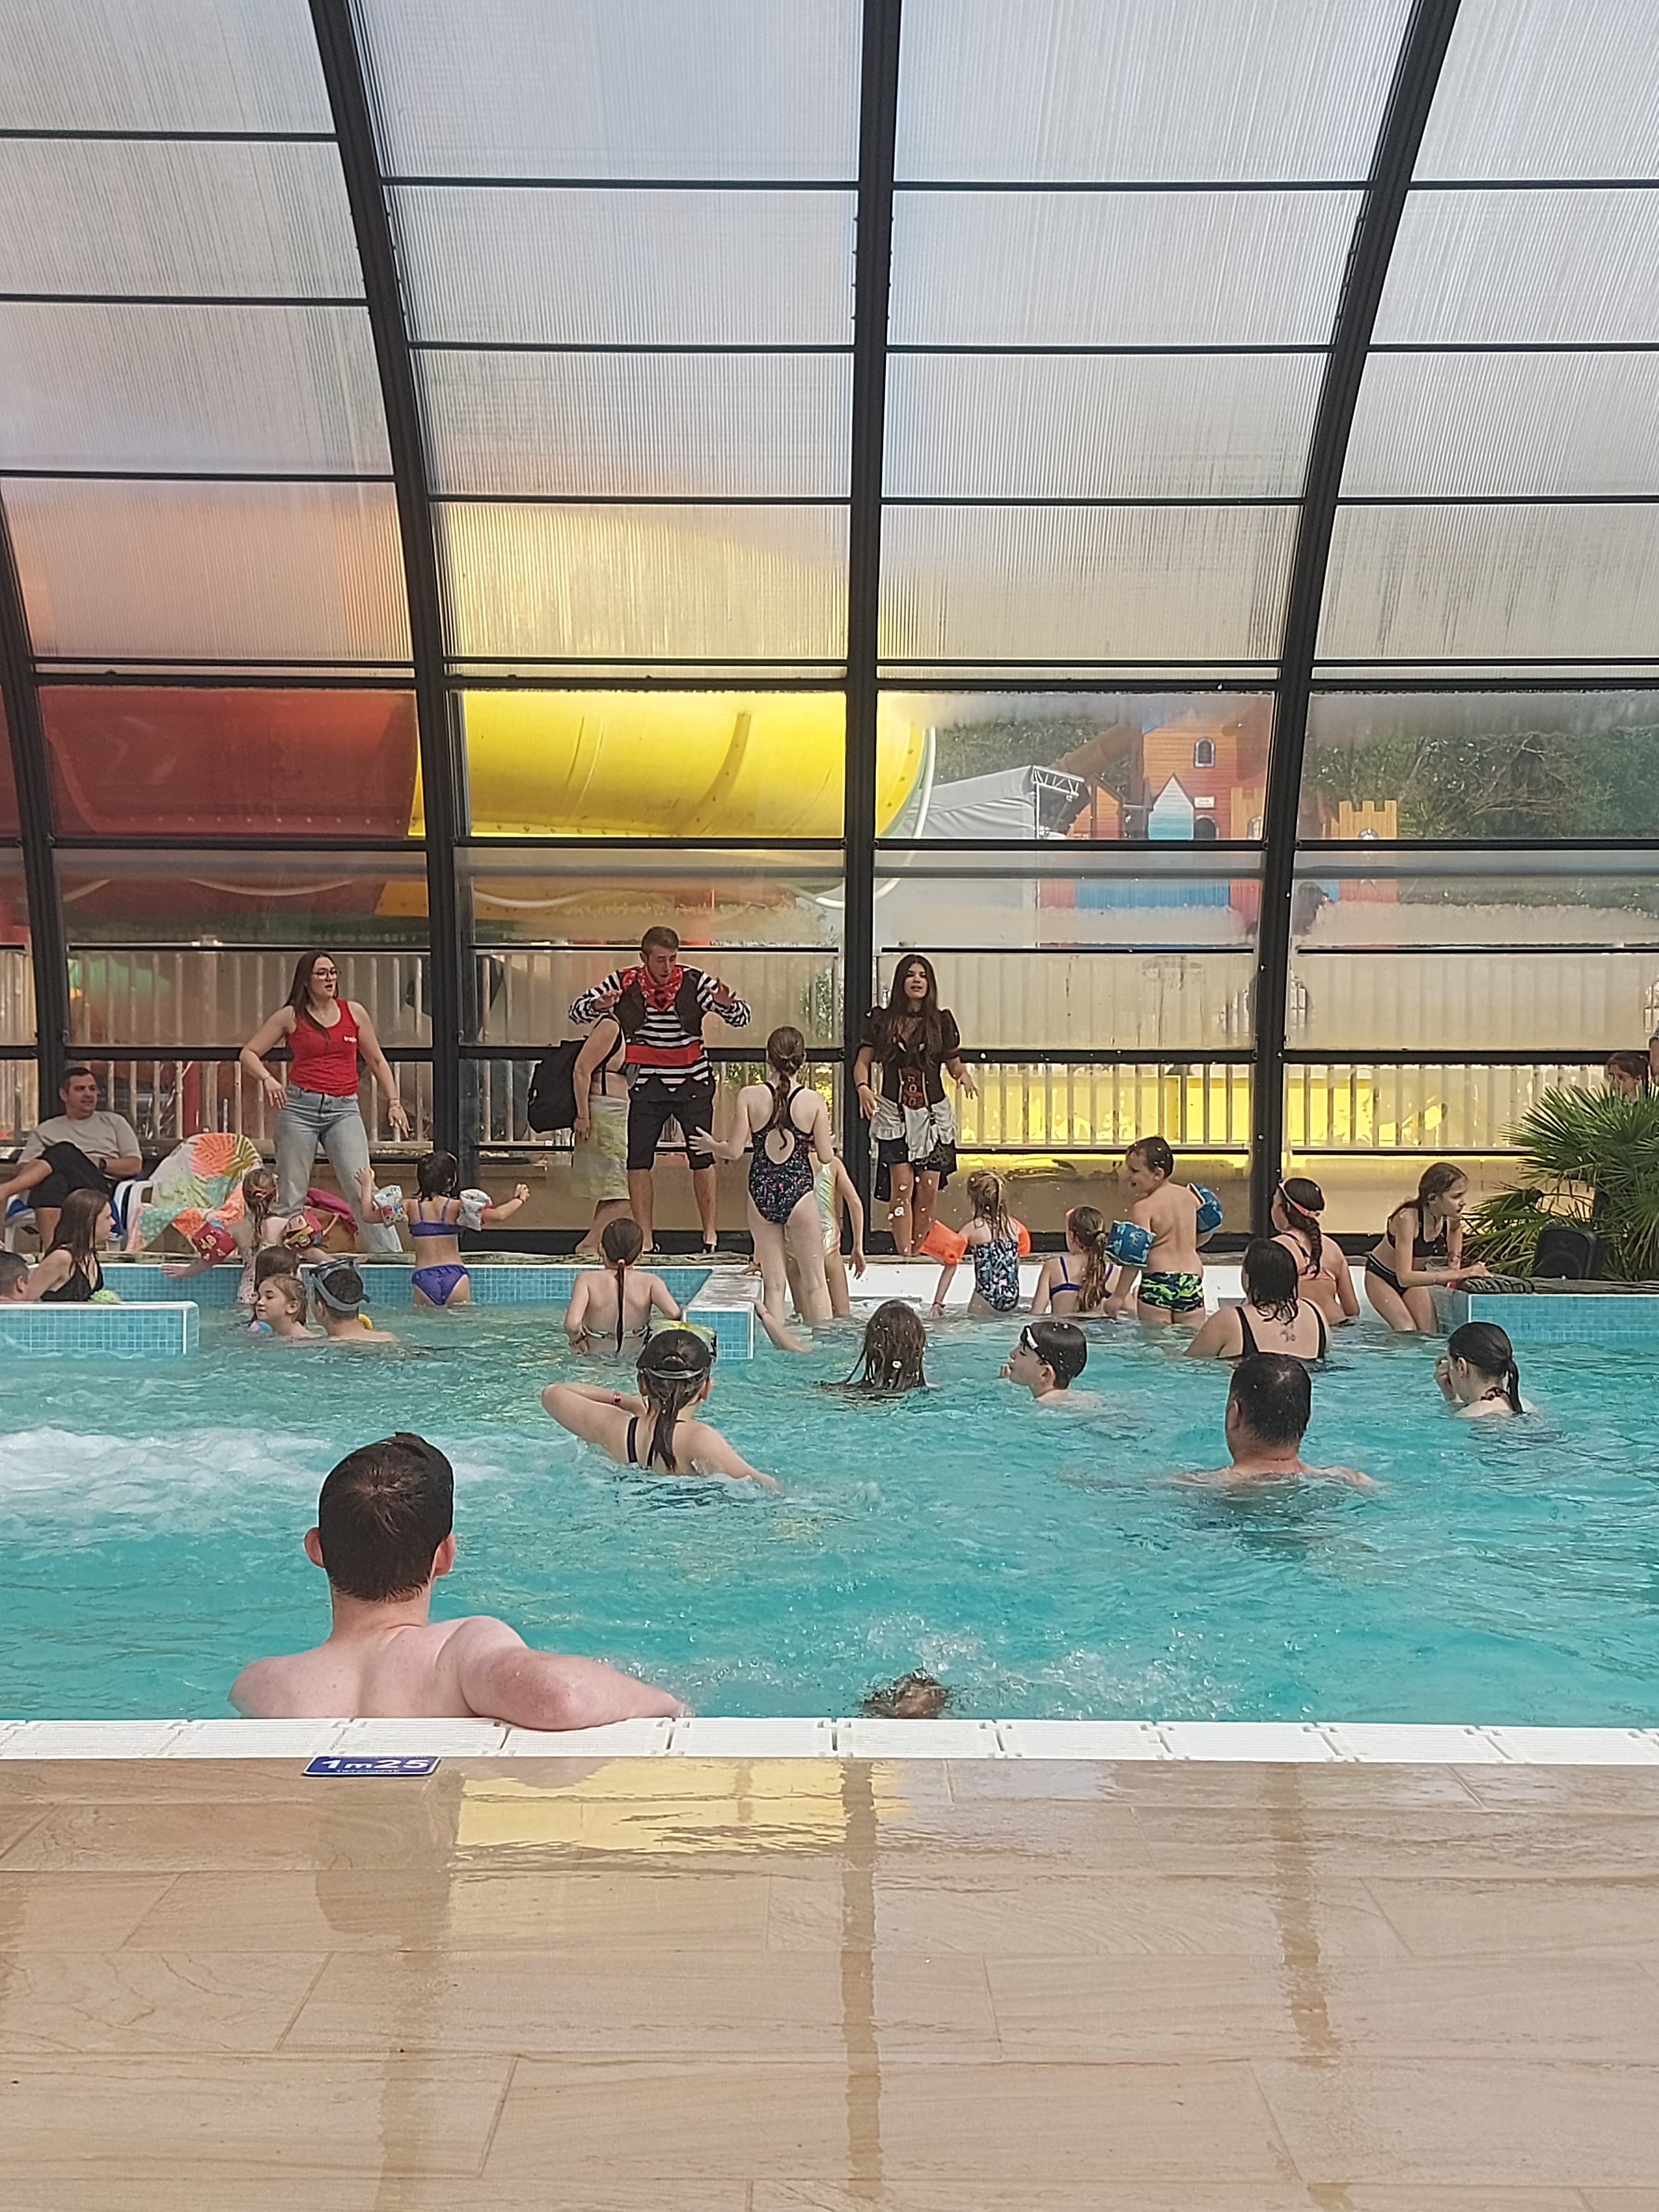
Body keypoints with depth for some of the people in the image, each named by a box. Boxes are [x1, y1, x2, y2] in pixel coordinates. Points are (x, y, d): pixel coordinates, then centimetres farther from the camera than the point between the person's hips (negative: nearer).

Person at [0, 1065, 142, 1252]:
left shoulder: (114, 1123, 27)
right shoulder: (45, 1130, 29)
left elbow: (135, 1165, 15)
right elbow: (23, 1168, 17)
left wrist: (100, 1164, -2)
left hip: (102, 1190, -1)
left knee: (65, 1152, -32)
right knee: (53, 1181, -39)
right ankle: (50, 1249, -55)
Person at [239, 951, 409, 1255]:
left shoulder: (354, 1012, 10)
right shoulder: (291, 1016, 5)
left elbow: (376, 1061, 18)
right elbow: (249, 1053, 8)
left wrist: (394, 1101, 10)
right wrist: (267, 1079, -11)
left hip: (344, 1109, 1)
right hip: (299, 1107, -1)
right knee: (290, 1193, 3)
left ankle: (392, 1256, -7)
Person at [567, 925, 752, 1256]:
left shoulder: (695, 982, -9)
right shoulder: (624, 983, -7)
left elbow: (744, 1017, -7)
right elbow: (577, 1011, -2)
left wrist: (725, 1003, -30)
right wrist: (598, 1005, -25)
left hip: (693, 1083, -1)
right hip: (647, 1086, 1)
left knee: (703, 1159, 1)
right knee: (638, 1162, -1)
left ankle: (711, 1238, 11)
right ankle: (645, 1242, 7)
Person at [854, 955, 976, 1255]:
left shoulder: (941, 1021, 5)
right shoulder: (882, 1020, 2)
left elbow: (954, 1063, 11)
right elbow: (863, 1062, 5)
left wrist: (962, 1075, -12)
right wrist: (863, 1087, -15)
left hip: (934, 1113, 2)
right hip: (893, 1113, -1)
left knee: (929, 1190, -1)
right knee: (902, 1188, -9)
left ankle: (918, 1254, 12)